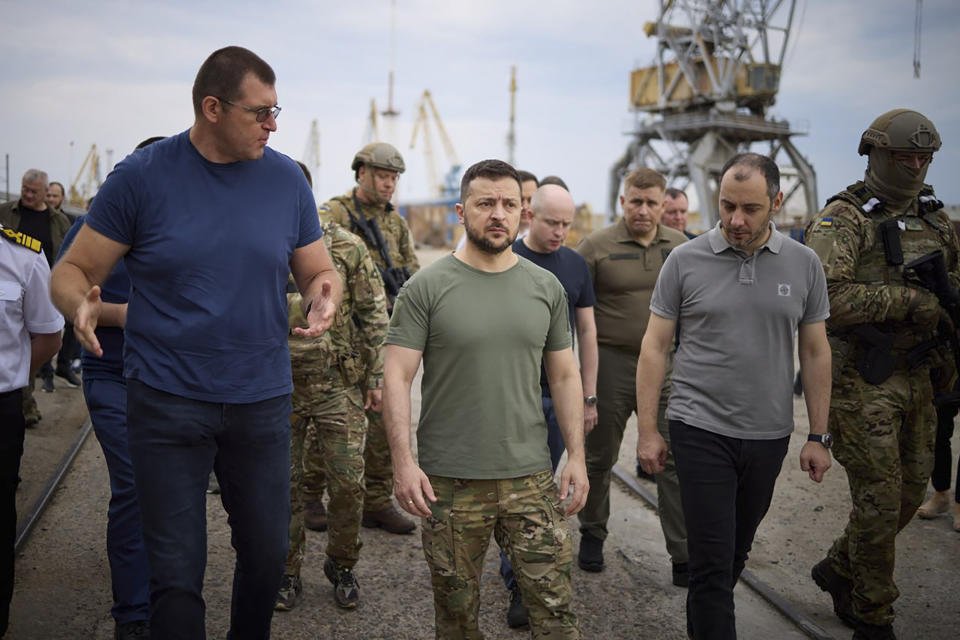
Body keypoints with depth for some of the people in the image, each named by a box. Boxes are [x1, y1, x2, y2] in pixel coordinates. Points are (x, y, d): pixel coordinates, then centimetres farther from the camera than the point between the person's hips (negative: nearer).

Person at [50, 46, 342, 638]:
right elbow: (74, 271, -1)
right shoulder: (142, 176, -6)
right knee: (177, 573, 1)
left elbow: (320, 272, 10)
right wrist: (81, 306, -25)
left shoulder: (286, 179, 2)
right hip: (167, 403, -3)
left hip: (263, 400, 3)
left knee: (267, 557, 14)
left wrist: (326, 298, -14)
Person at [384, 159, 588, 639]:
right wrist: (403, 462, -14)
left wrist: (577, 456, 6)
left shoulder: (546, 288, 7)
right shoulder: (426, 288, -4)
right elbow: (397, 376, -7)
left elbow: (565, 376, 11)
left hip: (530, 477, 2)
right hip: (448, 482, -2)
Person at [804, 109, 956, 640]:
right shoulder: (843, 219, -11)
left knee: (912, 487, 15)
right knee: (879, 496, -2)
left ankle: (838, 569, 35)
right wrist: (909, 298, -22)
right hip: (861, 380, -7)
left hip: (914, 375, 8)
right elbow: (825, 296, -24)